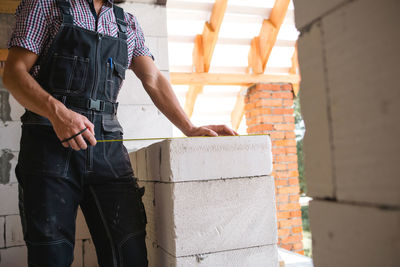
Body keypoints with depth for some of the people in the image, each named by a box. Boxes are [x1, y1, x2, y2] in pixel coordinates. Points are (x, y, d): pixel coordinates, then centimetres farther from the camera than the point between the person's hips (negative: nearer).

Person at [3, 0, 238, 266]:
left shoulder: (128, 24, 22)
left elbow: (154, 81, 13)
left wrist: (190, 129, -1)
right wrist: (57, 111, -19)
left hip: (108, 146, 3)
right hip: (50, 141, -2)